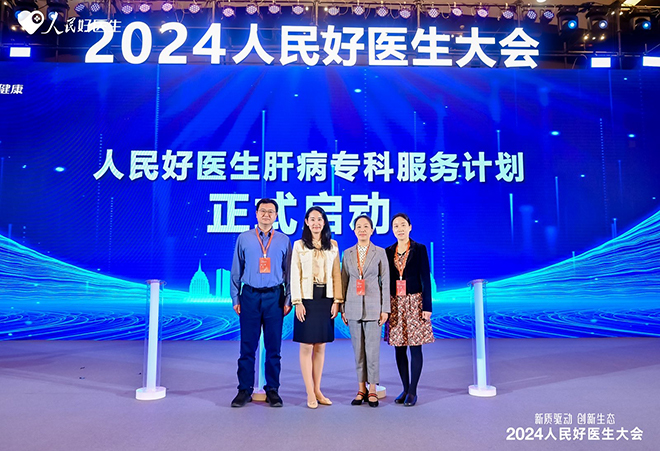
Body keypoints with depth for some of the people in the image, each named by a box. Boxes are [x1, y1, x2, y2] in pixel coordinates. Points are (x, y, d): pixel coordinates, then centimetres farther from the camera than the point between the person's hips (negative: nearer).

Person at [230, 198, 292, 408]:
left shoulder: (284, 240, 7)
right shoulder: (244, 239, 6)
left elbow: (289, 272, 8)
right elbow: (236, 271, 8)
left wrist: (288, 300, 3)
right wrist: (235, 298, 3)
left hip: (274, 297, 0)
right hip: (250, 296, 0)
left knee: (273, 345, 6)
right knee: (247, 345, 4)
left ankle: (272, 390, 19)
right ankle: (244, 390, 17)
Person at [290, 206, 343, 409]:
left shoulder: (332, 246, 9)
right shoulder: (299, 245, 3)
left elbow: (336, 275, 7)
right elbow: (295, 276, -1)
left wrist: (337, 300, 0)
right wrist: (297, 302, -9)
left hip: (326, 300, 3)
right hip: (307, 299, -2)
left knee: (320, 347, 8)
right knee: (306, 346, 0)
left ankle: (317, 390, 18)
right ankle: (310, 394, 8)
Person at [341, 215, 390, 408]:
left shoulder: (380, 252, 1)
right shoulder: (348, 253, 8)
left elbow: (385, 282, 1)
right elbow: (344, 281, 9)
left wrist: (385, 309, -3)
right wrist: (342, 308, 6)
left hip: (373, 306, -2)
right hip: (353, 306, 2)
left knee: (372, 349, -1)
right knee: (358, 349, 7)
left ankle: (372, 390, 13)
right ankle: (361, 389, 19)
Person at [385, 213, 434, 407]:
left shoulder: (419, 249, -1)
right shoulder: (388, 251, 8)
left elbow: (426, 278, -4)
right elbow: (386, 280, 10)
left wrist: (427, 307, -9)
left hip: (414, 302, -3)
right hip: (395, 303, 4)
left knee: (415, 347, 0)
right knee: (399, 348, 7)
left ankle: (413, 391, 11)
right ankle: (405, 388, 20)